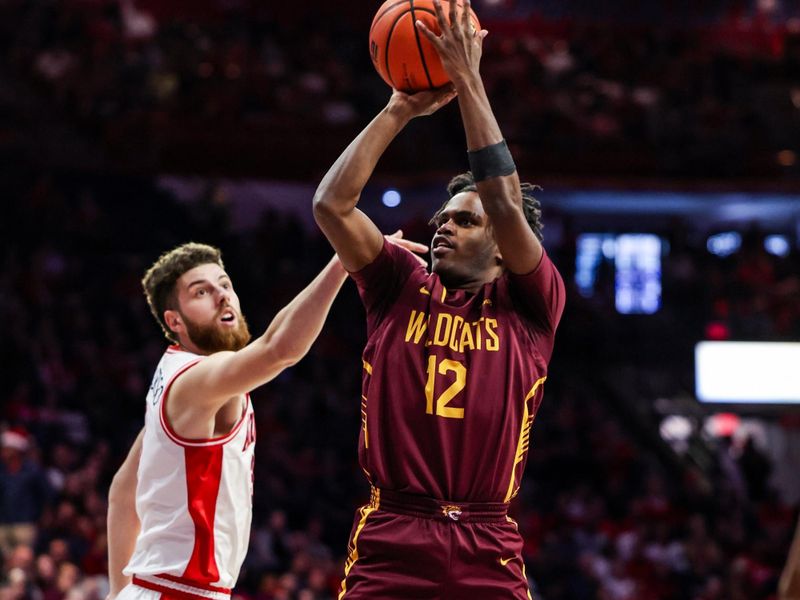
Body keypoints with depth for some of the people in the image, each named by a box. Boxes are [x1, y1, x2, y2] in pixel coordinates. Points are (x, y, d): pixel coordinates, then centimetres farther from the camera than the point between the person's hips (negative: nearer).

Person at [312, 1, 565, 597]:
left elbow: (505, 204, -4)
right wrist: (400, 110, 4)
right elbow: (331, 204, 5)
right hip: (386, 552, 1)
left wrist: (469, 84, -3)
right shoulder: (402, 291, 15)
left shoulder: (531, 306, 10)